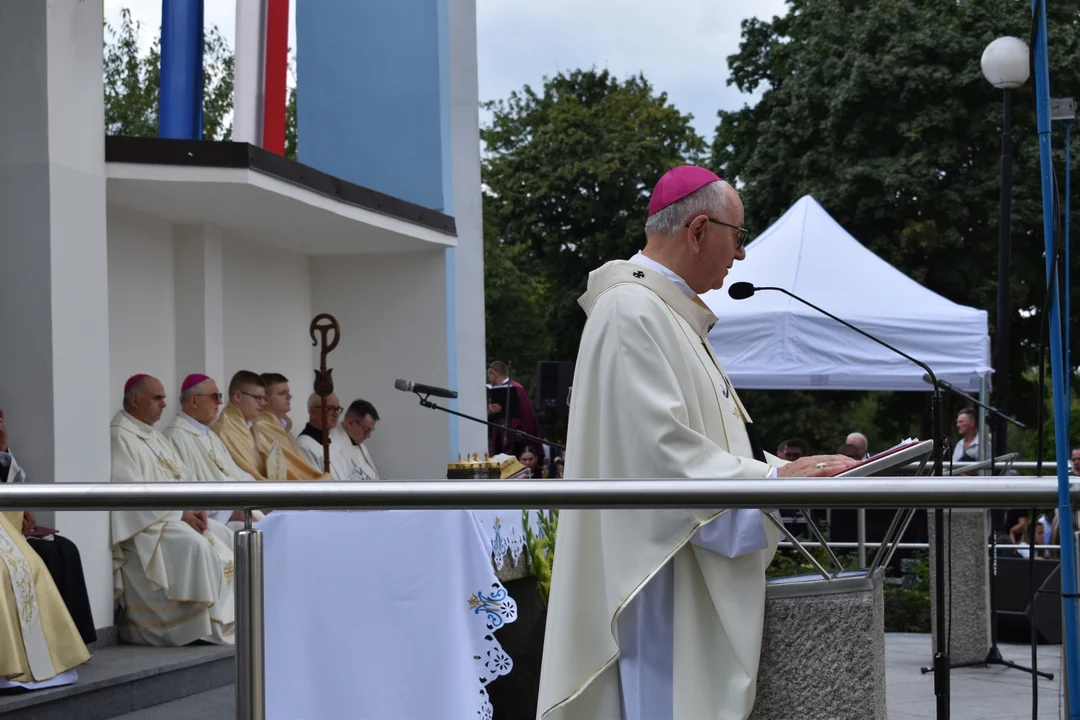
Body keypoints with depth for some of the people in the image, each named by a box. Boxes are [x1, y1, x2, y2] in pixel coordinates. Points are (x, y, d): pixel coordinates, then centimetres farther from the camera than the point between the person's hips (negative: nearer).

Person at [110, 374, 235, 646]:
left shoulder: (157, 438, 21)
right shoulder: (119, 437, -10)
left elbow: (182, 478, 19)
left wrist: (195, 507, -3)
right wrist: (179, 513, -19)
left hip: (177, 516, 9)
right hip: (144, 523, -9)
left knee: (225, 538, -8)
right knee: (194, 545, -30)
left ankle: (230, 616, -11)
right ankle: (209, 626, -26)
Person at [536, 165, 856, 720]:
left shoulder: (671, 312, 18)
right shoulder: (631, 312, -15)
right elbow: (657, 451, -22)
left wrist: (795, 470, 8)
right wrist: (772, 479, -17)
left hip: (698, 580, 11)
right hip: (662, 576, -11)